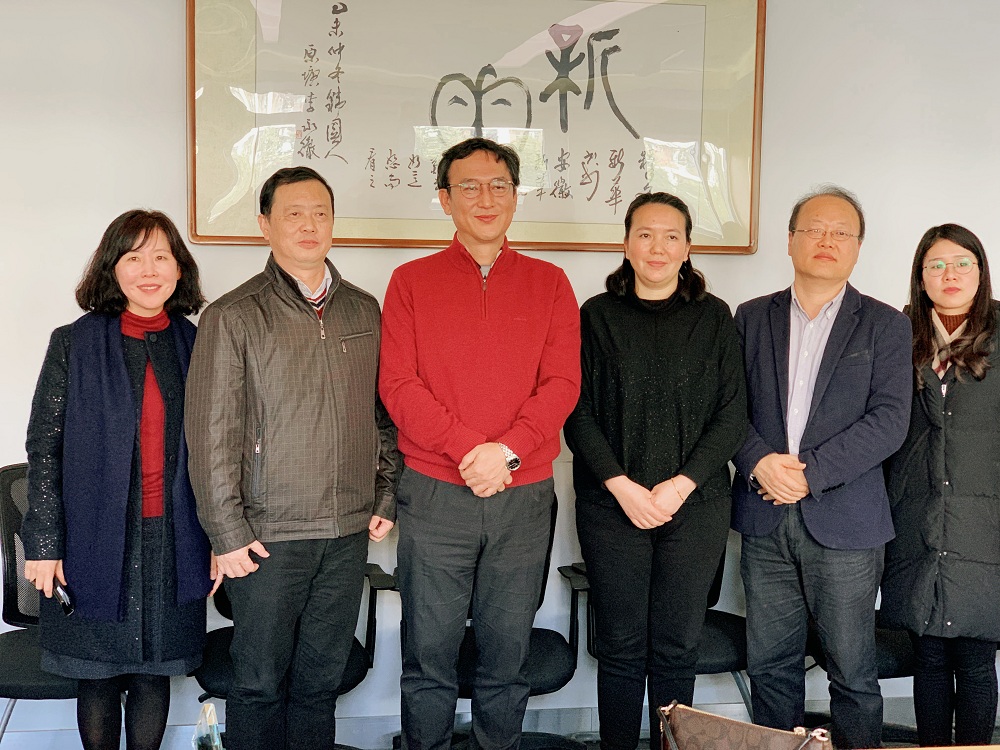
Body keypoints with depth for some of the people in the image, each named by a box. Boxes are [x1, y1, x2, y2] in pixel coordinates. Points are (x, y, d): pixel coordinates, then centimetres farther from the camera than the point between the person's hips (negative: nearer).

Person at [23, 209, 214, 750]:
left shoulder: (197, 346, 5)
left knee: (154, 671, 10)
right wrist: (44, 542, -7)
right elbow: (44, 447, -2)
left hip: (173, 539, 2)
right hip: (97, 540, -1)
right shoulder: (74, 344, -1)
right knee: (99, 674, 8)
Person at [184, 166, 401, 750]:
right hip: (268, 537, -4)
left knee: (321, 681, 13)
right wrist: (228, 532, -9)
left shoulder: (365, 311, 9)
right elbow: (211, 433, -7)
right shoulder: (234, 316, -5)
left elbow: (383, 412, 15)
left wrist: (386, 496, 10)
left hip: (349, 533, 4)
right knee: (260, 685, 7)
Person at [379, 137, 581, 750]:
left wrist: (506, 449, -15)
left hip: (525, 495, 1)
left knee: (508, 653, 11)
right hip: (435, 493, -1)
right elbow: (398, 384, -5)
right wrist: (467, 449, -15)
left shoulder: (550, 284, 8)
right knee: (429, 652, 7)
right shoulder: (412, 281, 5)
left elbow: (563, 383, -1)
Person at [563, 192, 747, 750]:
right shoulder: (598, 316, 5)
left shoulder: (715, 317, 6)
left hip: (695, 506, 0)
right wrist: (621, 485, -10)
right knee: (621, 648, 4)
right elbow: (578, 411, 1)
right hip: (613, 504, 0)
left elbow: (732, 414, 2)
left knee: (678, 648, 5)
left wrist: (680, 485, -9)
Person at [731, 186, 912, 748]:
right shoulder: (752, 318, 11)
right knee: (770, 664, 10)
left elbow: (890, 419, -7)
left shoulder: (885, 325, 3)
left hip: (845, 521, -2)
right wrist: (759, 461, -14)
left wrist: (810, 472, -15)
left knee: (853, 673, 4)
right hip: (765, 518, 3)